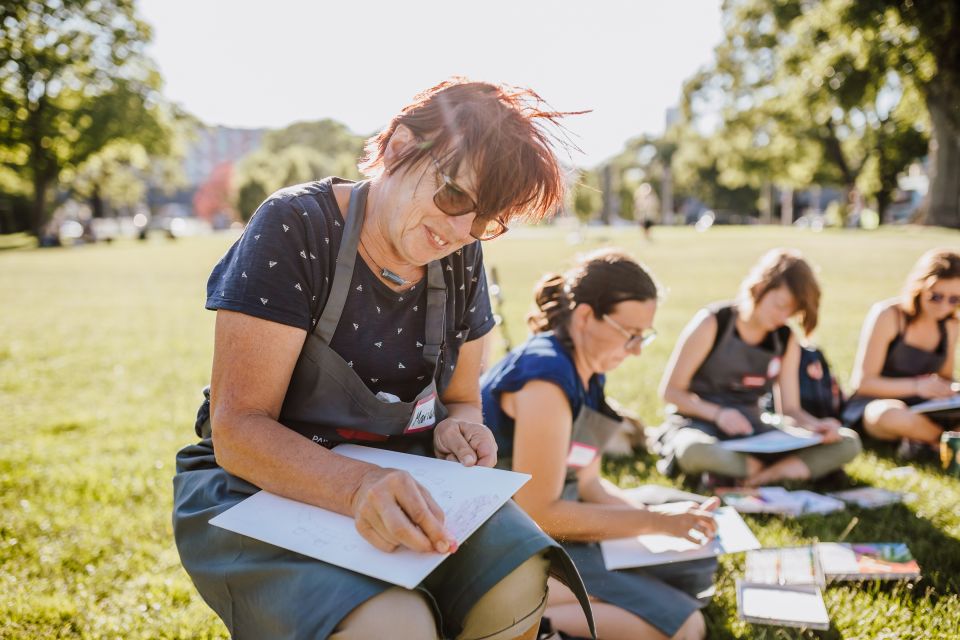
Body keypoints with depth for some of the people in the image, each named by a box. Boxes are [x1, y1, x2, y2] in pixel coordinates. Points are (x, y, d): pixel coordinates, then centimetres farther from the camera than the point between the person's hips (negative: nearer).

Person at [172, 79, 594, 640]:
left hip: (396, 483, 5)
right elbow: (237, 430, -20)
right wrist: (358, 485, -38)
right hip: (259, 488, -5)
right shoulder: (295, 229, -17)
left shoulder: (461, 261, 1)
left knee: (526, 592, -22)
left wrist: (457, 429, -12)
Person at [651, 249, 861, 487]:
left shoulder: (786, 340, 4)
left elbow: (789, 409, 5)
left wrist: (816, 425, -18)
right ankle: (784, 468, -22)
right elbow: (670, 391, -9)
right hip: (702, 422, -5)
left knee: (848, 443, -14)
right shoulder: (712, 324, -11)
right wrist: (717, 413, -25)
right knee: (694, 450, -44)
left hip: (752, 429, 5)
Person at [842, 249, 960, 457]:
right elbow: (863, 382, -13)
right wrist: (916, 386, -25)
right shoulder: (887, 315, -12)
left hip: (919, 409, 5)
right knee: (893, 415, -41)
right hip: (873, 405, -5)